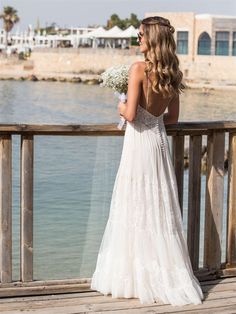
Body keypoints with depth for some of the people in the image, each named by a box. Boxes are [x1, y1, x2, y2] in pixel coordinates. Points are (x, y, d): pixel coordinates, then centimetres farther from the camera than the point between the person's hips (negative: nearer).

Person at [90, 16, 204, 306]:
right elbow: (172, 118, 13)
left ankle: (137, 277, 8)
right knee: (160, 207, 12)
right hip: (160, 141, 7)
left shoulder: (139, 69, -15)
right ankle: (168, 275, 18)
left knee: (137, 208, 1)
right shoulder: (172, 73, 6)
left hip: (139, 142, -7)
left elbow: (131, 115, -19)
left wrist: (122, 108, 1)